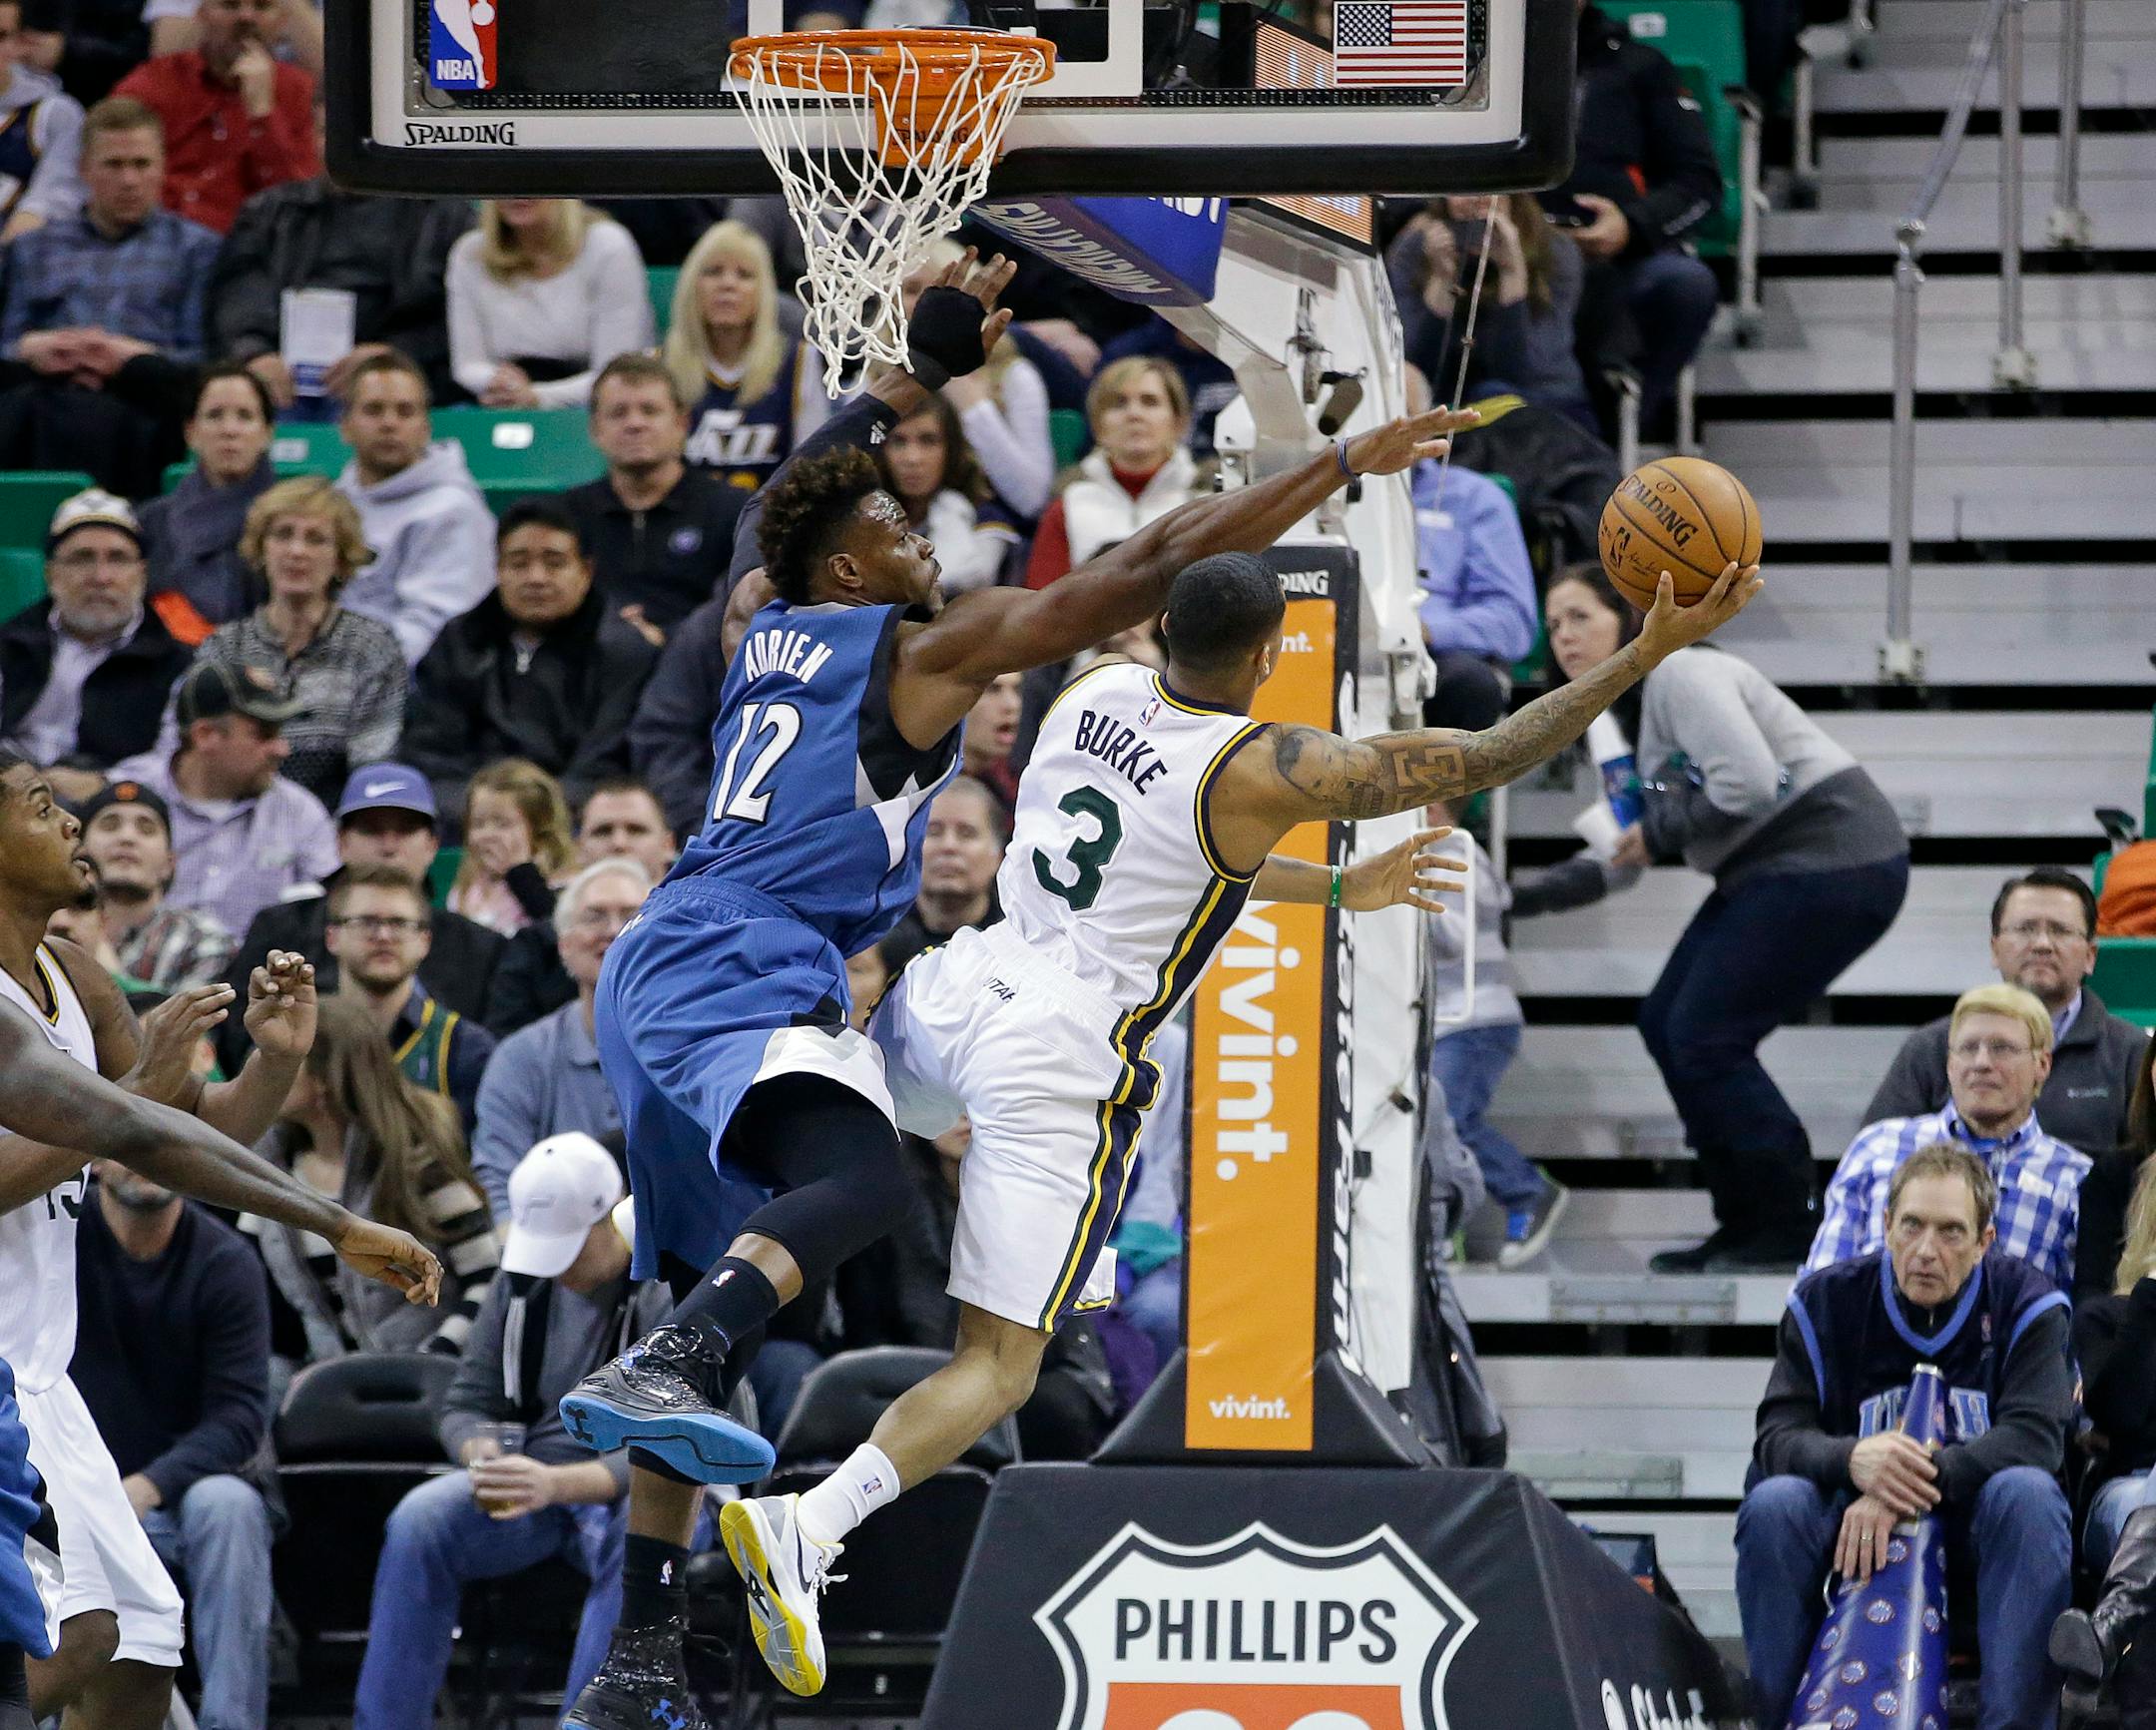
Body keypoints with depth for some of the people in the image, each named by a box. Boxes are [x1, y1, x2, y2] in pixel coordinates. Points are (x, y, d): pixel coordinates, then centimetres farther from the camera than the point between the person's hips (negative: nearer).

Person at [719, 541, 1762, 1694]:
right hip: (1060, 1058, -6)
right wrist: (1651, 651, -6)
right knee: (999, 1368, -5)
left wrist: (1338, 890, 32)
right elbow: (1477, 762, -10)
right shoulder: (1259, 773, -14)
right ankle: (805, 1528, -24)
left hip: (960, 985, 6)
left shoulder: (1097, 692, 5)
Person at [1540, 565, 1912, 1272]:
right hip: (1771, 869, 11)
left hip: (1835, 862, -11)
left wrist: (1658, 831, -13)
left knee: (1705, 1035, -13)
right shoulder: (1623, 708, 18)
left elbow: (1750, 783, -26)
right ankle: (1748, 1222, 13)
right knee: (1667, 1023, 8)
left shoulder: (1679, 675, -14)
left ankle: (1795, 1227, -5)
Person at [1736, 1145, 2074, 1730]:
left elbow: (2034, 1438, -20)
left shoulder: (2025, 1303, -5)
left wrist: (1906, 1489, -33)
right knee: (1773, 1503, -28)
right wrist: (1852, 1461, -36)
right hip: (1855, 1524, 1)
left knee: (2027, 1493, -33)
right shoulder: (1826, 1302, -2)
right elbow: (1778, 1436, -11)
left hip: (1975, 1532, -1)